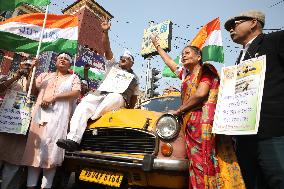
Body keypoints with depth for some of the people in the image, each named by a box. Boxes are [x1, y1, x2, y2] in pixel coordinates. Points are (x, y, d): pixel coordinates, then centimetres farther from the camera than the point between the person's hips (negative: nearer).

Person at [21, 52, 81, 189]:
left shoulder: (73, 78, 13)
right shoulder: (45, 75, 24)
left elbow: (76, 93, -4)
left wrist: (54, 97, -11)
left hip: (59, 117, -3)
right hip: (40, 115, 3)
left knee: (51, 150, -6)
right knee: (35, 148, 0)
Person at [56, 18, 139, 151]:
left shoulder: (134, 78, 24)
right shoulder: (113, 65, 26)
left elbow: (134, 97, 25)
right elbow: (107, 49, 12)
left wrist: (129, 110, 12)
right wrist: (105, 32, 0)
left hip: (119, 99, -1)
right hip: (100, 94, 2)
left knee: (115, 97, -39)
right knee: (84, 104, -30)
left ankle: (90, 120, -28)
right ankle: (73, 139, -40)